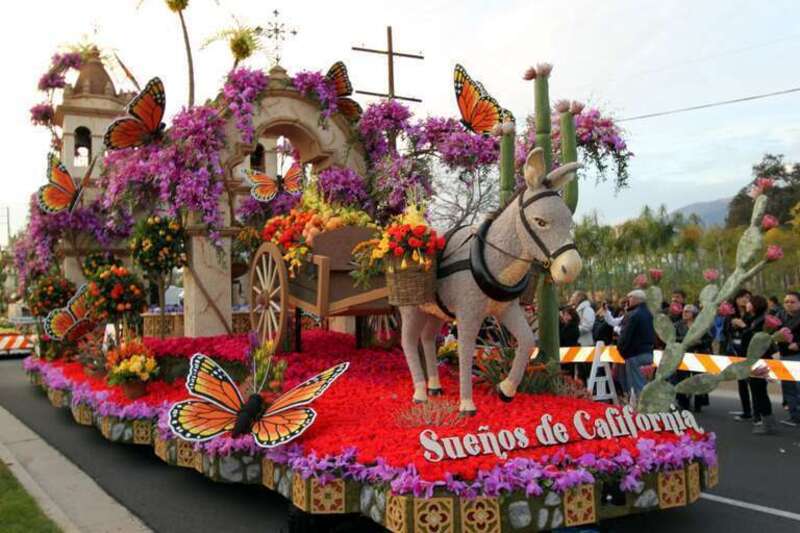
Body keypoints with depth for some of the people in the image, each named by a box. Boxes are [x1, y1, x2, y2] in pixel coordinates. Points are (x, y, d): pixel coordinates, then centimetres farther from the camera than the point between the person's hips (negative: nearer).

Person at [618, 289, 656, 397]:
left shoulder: (632, 315, -17)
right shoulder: (649, 314, 13)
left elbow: (625, 336, -18)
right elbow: (653, 336, 18)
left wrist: (622, 349, -4)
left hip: (635, 355, -9)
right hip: (648, 353, 9)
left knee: (637, 386, -6)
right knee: (645, 385, 14)